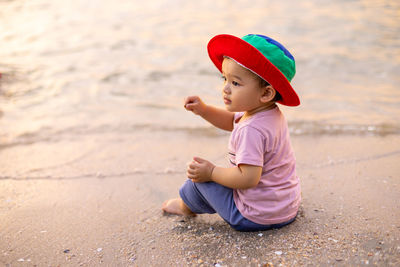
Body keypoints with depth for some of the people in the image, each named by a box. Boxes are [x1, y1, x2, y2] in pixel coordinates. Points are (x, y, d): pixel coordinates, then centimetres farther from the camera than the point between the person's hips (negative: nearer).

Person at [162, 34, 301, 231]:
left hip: (258, 218, -9)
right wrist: (204, 110, 4)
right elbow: (232, 122, 17)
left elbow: (248, 178, -33)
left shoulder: (251, 130, -31)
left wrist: (211, 172, -19)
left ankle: (186, 205, 32)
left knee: (200, 177, 2)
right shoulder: (272, 114, 1)